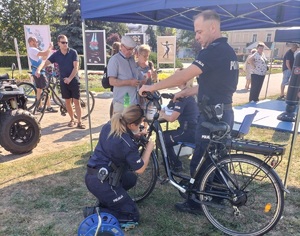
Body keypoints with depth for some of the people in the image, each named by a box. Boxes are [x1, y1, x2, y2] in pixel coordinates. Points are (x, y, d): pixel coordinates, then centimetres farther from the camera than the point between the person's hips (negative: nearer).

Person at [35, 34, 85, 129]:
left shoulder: (73, 52, -5)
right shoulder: (56, 54, 2)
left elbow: (76, 67, -11)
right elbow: (46, 62, -8)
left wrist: (70, 78, -21)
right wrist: (38, 69, -28)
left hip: (74, 80, -3)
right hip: (63, 81, 3)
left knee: (76, 101, -3)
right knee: (67, 101, 8)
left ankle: (79, 121, 3)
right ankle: (72, 119, 23)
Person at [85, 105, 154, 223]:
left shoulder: (109, 125, -3)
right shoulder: (127, 144, -25)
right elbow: (140, 169, -14)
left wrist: (137, 135, 12)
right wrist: (149, 148, -3)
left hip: (91, 175, 9)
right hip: (101, 182, -8)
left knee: (131, 179, 27)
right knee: (133, 215, 3)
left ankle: (106, 200, 19)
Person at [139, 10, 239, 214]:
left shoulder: (214, 51, -20)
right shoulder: (228, 51, 13)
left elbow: (184, 75, -27)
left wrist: (152, 87, -18)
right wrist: (185, 93, 9)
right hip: (224, 113, 10)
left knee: (200, 162, 4)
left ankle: (195, 203, 21)